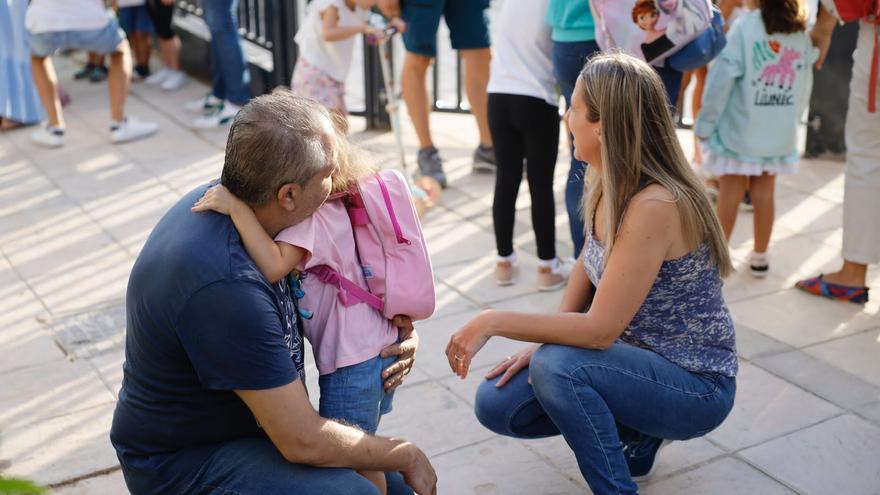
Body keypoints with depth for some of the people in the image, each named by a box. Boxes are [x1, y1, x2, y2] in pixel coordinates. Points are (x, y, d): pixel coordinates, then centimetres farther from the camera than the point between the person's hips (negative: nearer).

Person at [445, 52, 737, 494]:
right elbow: (587, 270, 9)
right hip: (636, 358, 8)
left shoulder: (654, 206, -30)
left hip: (696, 388, -8)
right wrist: (544, 340, -6)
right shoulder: (610, 185, -4)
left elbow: (600, 329, -30)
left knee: (556, 367, -32)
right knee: (496, 404, -3)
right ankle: (634, 432, 14)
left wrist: (494, 322, -26)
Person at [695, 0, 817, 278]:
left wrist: (705, 124, -7)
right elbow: (804, 88, 9)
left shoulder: (745, 28, -13)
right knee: (764, 193, 12)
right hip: (779, 133, 4)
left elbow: (722, 80, -14)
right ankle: (760, 256, 20)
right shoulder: (802, 34, 3)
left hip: (739, 130, -4)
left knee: (730, 193, 3)